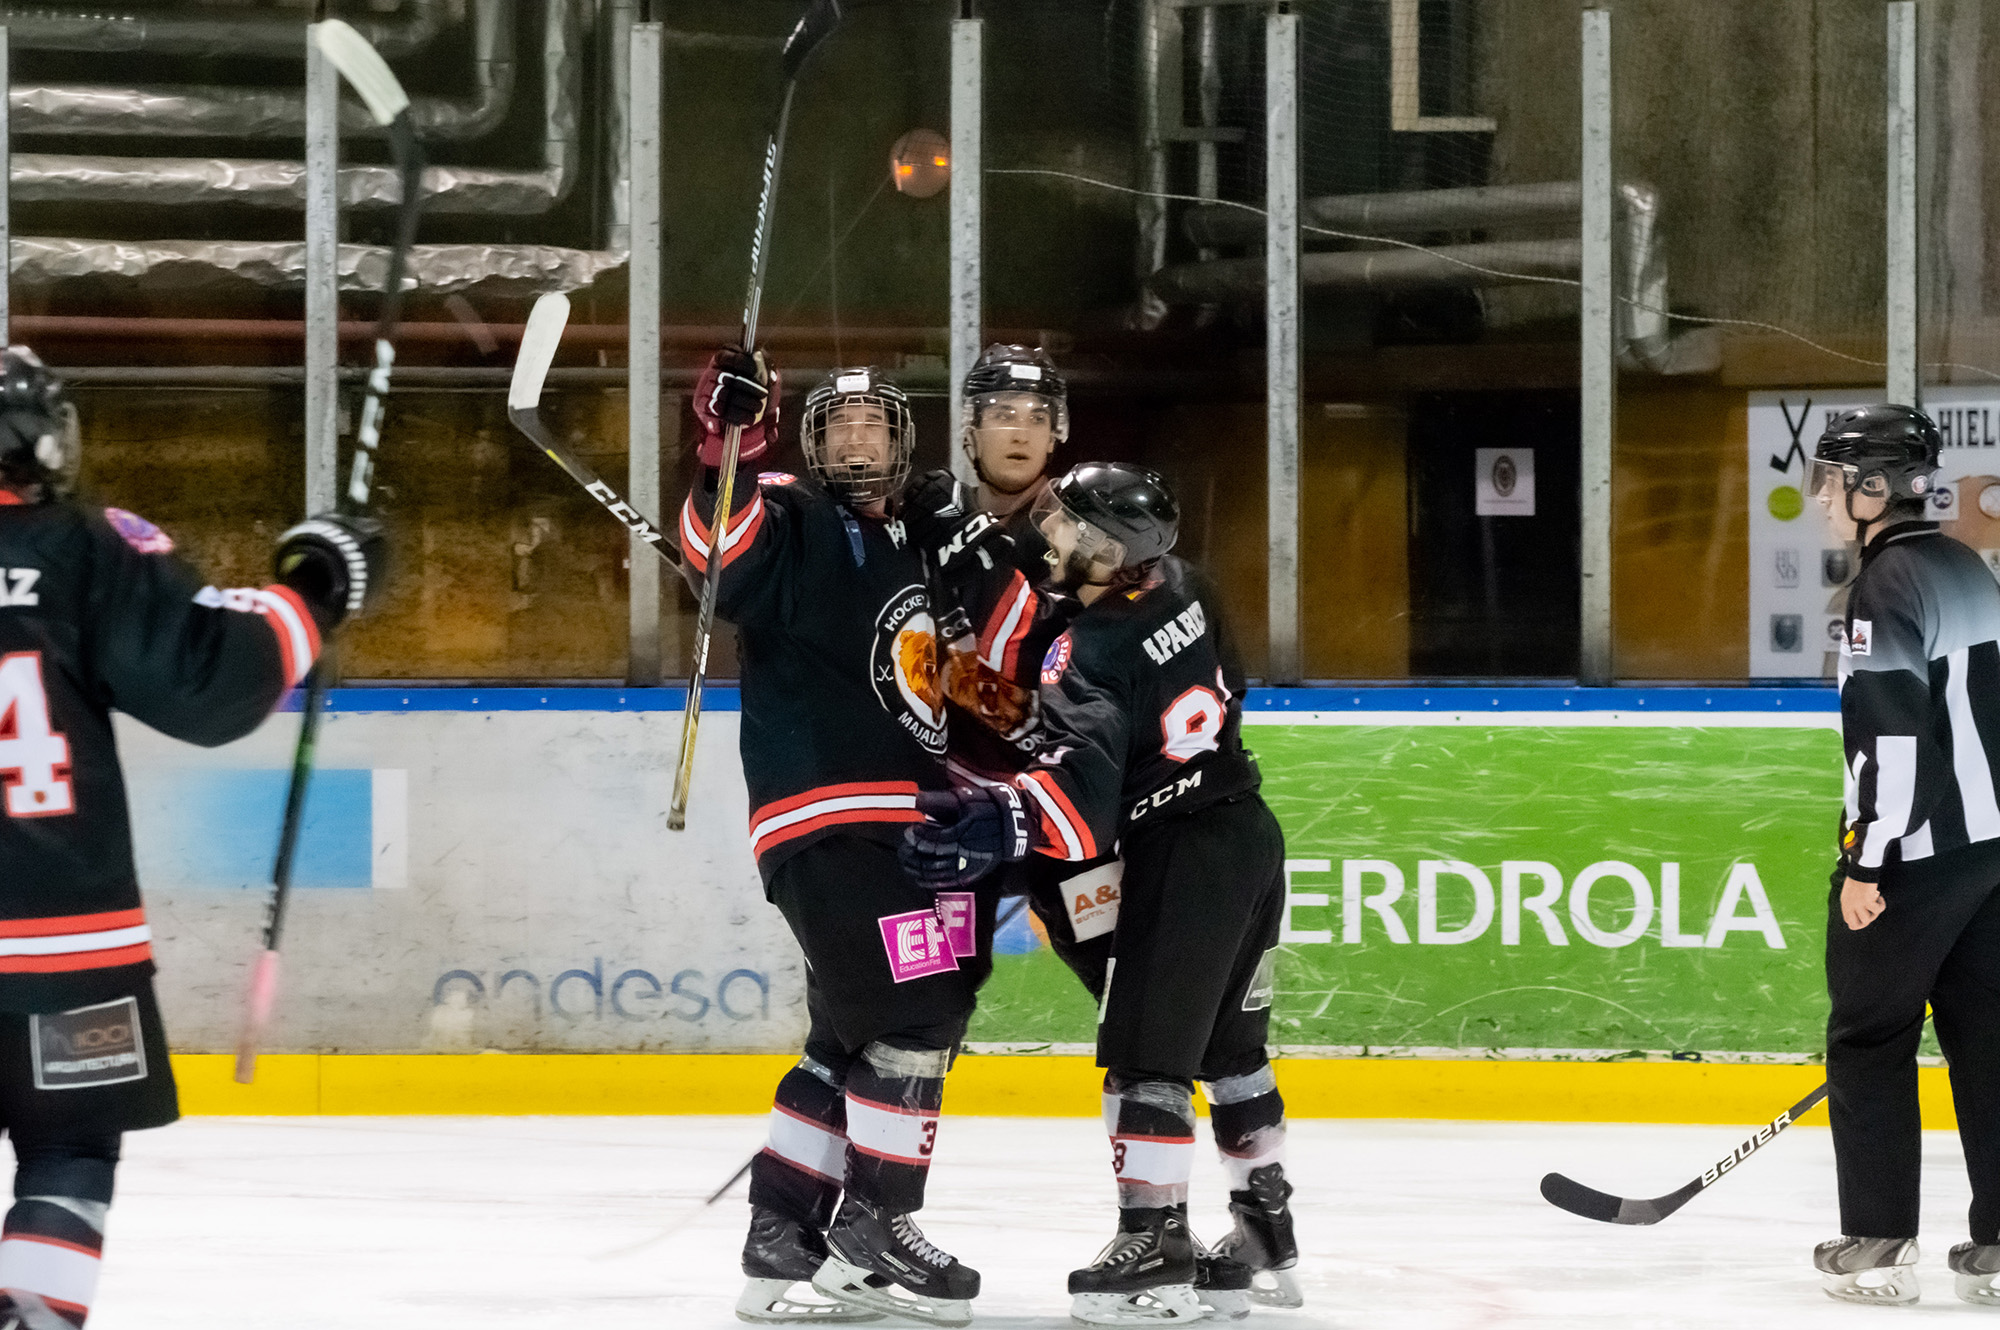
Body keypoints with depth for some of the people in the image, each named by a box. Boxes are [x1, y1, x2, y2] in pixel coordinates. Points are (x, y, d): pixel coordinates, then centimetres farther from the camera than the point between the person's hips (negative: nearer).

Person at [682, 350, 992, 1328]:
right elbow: (722, 563, -28)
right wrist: (728, 456, -40)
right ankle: (874, 1228, -6)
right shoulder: (794, 521, -6)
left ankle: (782, 1238, 14)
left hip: (902, 821, 9)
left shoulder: (913, 543, 19)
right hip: (824, 815, -9)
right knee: (913, 1007, -14)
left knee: (853, 1037, 10)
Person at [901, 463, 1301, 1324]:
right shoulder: (1180, 590, 4)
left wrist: (1001, 825, -50)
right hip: (1249, 835, 9)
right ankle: (1266, 1233, 24)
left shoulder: (1095, 654, -21)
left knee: (1146, 1051, -6)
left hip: (1184, 857, -9)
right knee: (1229, 1045, 18)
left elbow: (1081, 781, -35)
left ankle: (1154, 1245, -11)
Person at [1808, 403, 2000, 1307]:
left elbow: (1891, 734, -21)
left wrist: (1866, 863, -18)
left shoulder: (1889, 587, -15)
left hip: (1915, 854, -8)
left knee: (1871, 1037, 2)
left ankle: (1879, 1245, 2)